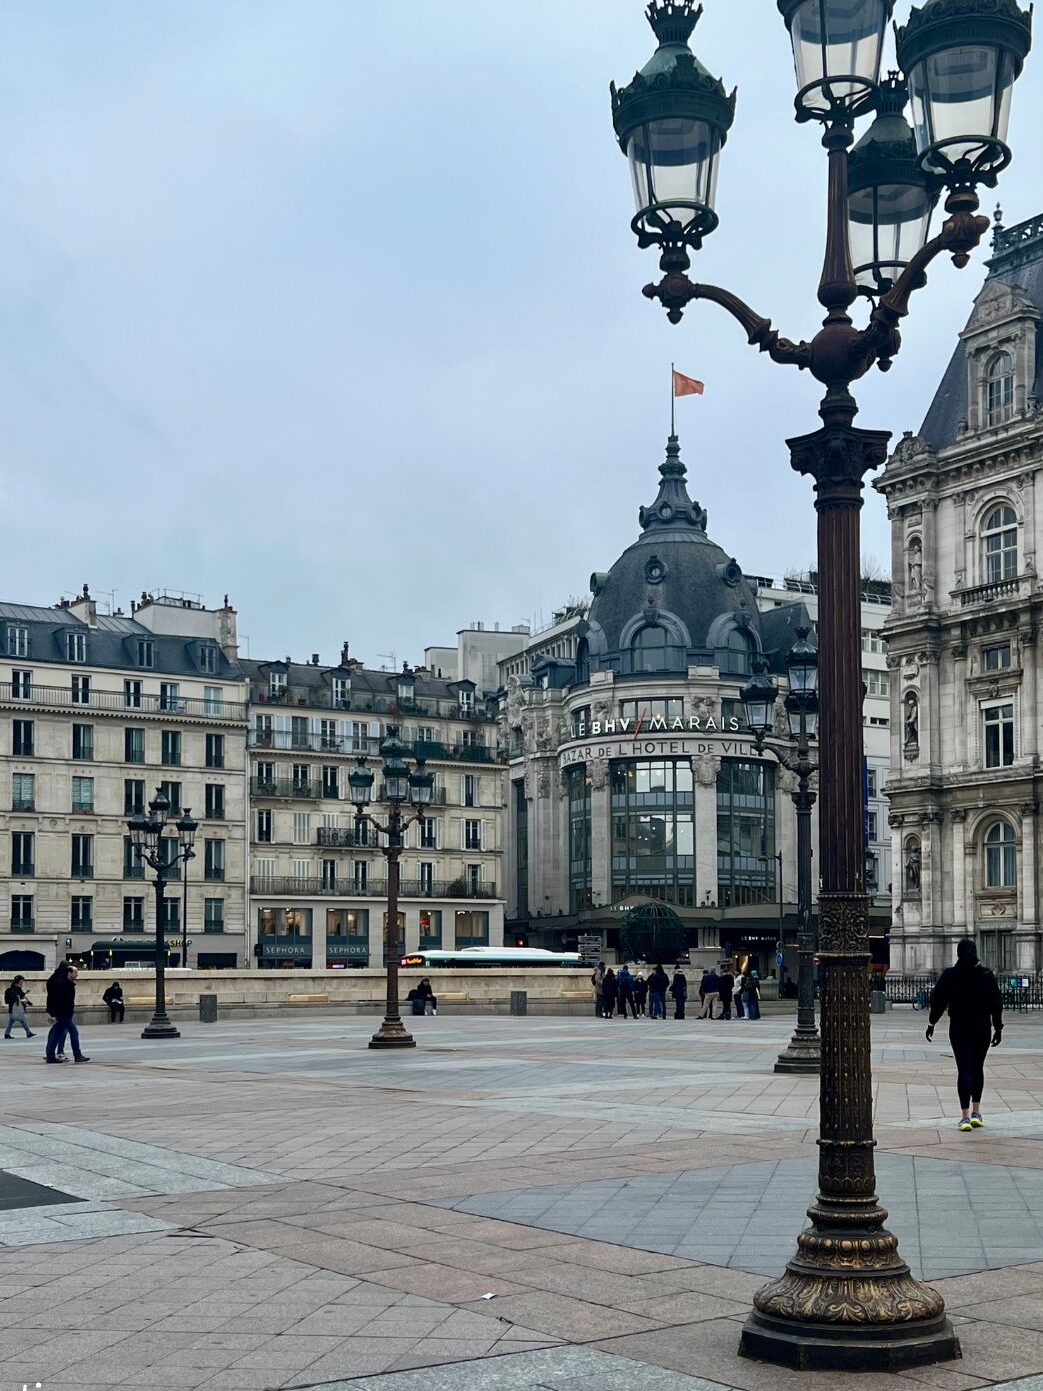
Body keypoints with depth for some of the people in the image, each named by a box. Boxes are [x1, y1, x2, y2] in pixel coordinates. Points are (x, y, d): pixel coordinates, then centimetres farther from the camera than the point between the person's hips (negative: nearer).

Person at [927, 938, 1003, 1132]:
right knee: (977, 1068, 16)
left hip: (959, 1029, -1)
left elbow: (938, 1001, -1)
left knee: (964, 1070, -3)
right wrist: (998, 1028, 5)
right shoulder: (986, 975, -2)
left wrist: (931, 1024, 9)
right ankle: (976, 1112, 21)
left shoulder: (949, 975, -4)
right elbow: (996, 1003, -2)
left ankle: (965, 1116, -10)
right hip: (982, 1028, 1)